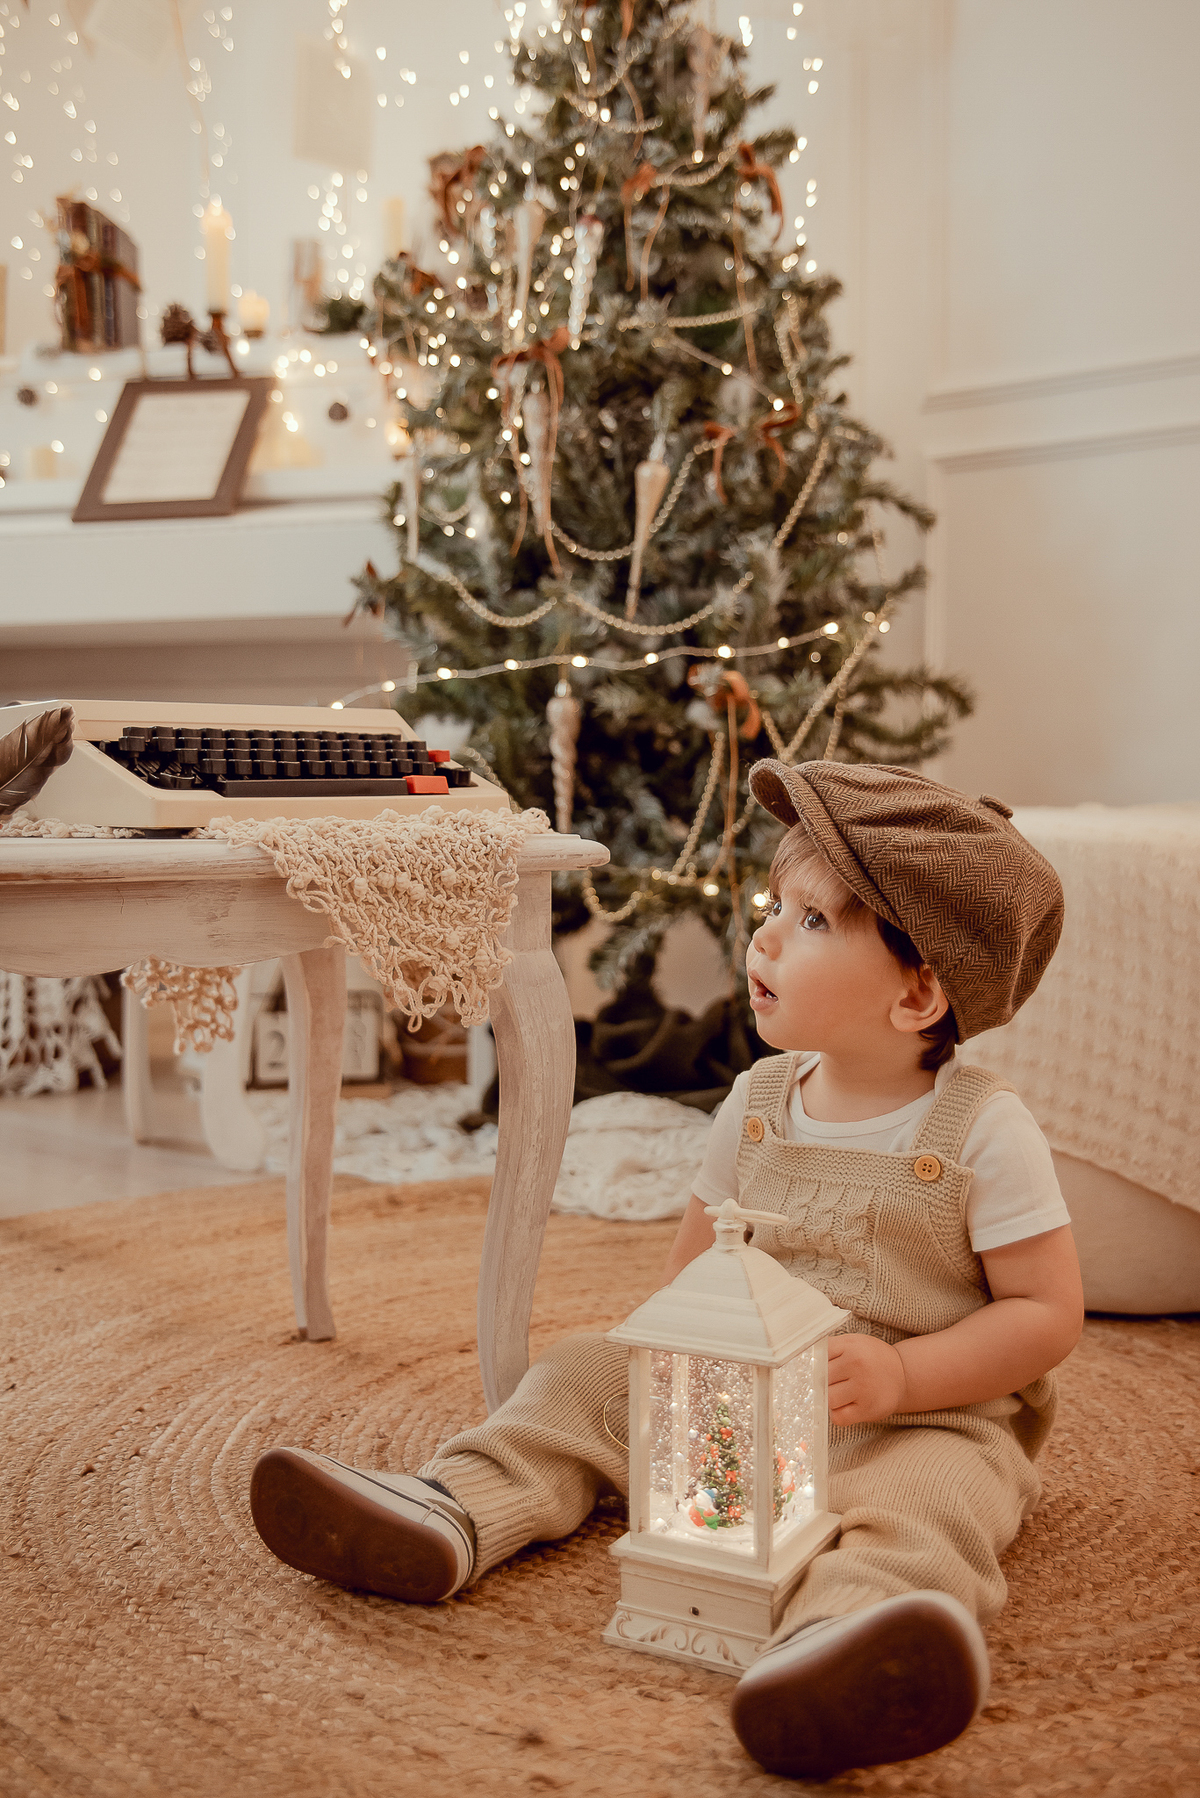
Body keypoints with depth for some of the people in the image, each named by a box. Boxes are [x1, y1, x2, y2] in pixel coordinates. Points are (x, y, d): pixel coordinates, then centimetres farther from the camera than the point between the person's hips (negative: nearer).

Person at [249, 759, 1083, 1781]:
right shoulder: (759, 1101, 4)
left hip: (926, 1416, -6)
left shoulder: (986, 1132, -13)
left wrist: (900, 1375, -24)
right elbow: (698, 1257, 13)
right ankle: (448, 1515, -18)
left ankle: (838, 1637, -67)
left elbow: (1049, 1314, -12)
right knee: (584, 1373, -3)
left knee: (924, 1494, -38)